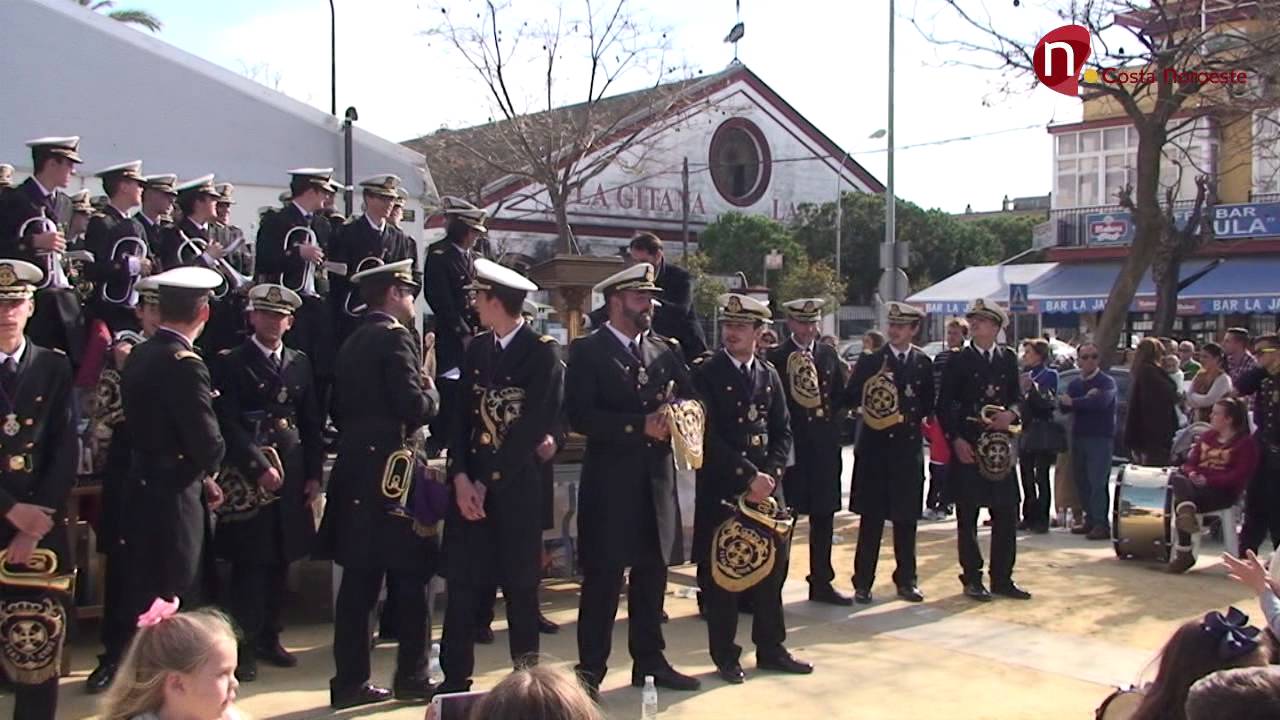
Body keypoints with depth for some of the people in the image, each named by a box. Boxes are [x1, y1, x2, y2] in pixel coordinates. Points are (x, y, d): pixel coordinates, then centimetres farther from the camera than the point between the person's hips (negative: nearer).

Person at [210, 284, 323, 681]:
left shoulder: (300, 363, 13)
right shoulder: (230, 363, -1)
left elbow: (311, 423, 13)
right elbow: (228, 423, -9)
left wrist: (314, 474, 7)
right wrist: (259, 466, -16)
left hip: (291, 475, 5)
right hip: (247, 477, -4)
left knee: (280, 562, 9)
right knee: (250, 564, -3)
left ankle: (268, 637, 21)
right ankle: (243, 646, 5)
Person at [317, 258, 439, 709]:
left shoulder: (352, 343, 15)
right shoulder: (395, 338, -10)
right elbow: (415, 409, -18)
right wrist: (430, 390, 0)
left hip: (355, 473, 8)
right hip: (390, 473, -8)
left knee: (358, 582, 9)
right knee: (410, 578, 2)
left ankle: (351, 682, 12)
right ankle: (411, 678, 8)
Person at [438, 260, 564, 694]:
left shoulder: (543, 353, -8)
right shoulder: (476, 348, 10)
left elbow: (534, 427, -13)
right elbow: (462, 416, 6)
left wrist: (487, 482, -13)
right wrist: (461, 477, -8)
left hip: (516, 485, -4)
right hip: (469, 482, 5)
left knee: (520, 583, 5)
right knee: (463, 582, 5)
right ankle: (455, 678, 15)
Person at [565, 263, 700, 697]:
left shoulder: (664, 351, 13)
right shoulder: (587, 352, -4)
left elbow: (690, 397, 12)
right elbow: (580, 416, -14)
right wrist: (639, 426, -19)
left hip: (657, 478, 5)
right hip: (610, 481, -5)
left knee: (652, 574, 12)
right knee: (603, 578, 0)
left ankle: (650, 662, 24)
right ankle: (591, 670, 9)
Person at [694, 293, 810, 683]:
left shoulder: (770, 375, 10)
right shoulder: (705, 373, -5)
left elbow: (783, 432, 9)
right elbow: (707, 436, -12)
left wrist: (769, 475, -6)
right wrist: (747, 476, -15)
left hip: (766, 485, 5)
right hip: (721, 487, -4)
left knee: (771, 567, 9)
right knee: (721, 571, 1)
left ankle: (771, 649, 23)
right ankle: (725, 656, 13)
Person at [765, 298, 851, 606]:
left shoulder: (829, 355, 10)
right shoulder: (775, 357, -4)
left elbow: (843, 396, 10)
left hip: (824, 446, 5)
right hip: (789, 444, -4)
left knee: (823, 516, 10)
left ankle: (821, 583, 20)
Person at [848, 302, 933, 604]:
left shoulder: (923, 363, 7)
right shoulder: (870, 360, 1)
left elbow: (928, 404, 10)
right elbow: (851, 396, -4)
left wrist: (908, 416, -6)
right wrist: (874, 380, -19)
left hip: (909, 447, 2)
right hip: (875, 445, -2)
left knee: (906, 517, 8)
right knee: (871, 517, 1)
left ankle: (906, 580, 19)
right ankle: (863, 582, 7)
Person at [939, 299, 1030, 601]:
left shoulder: (1008, 358, 10)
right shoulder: (959, 360, 1)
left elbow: (1017, 394, 14)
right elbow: (945, 404, -1)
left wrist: (1012, 412, -8)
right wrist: (956, 439, -11)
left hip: (1000, 443, 3)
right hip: (966, 445, -3)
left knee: (1006, 514, 4)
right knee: (967, 516, 2)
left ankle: (1002, 578, 15)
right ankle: (972, 578, 11)